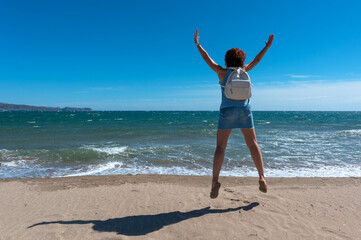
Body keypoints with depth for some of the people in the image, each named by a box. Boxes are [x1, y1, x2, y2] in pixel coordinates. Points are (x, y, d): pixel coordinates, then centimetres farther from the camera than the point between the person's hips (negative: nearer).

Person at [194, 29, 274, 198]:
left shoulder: (223, 72, 5)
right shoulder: (243, 70, 12)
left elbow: (207, 59, 10)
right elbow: (256, 60, 26)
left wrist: (197, 44, 20)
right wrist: (267, 46, 40)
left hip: (227, 111, -2)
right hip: (245, 111, 3)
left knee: (220, 147, -3)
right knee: (253, 144, 9)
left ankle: (215, 182, -13)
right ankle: (262, 177, 5)